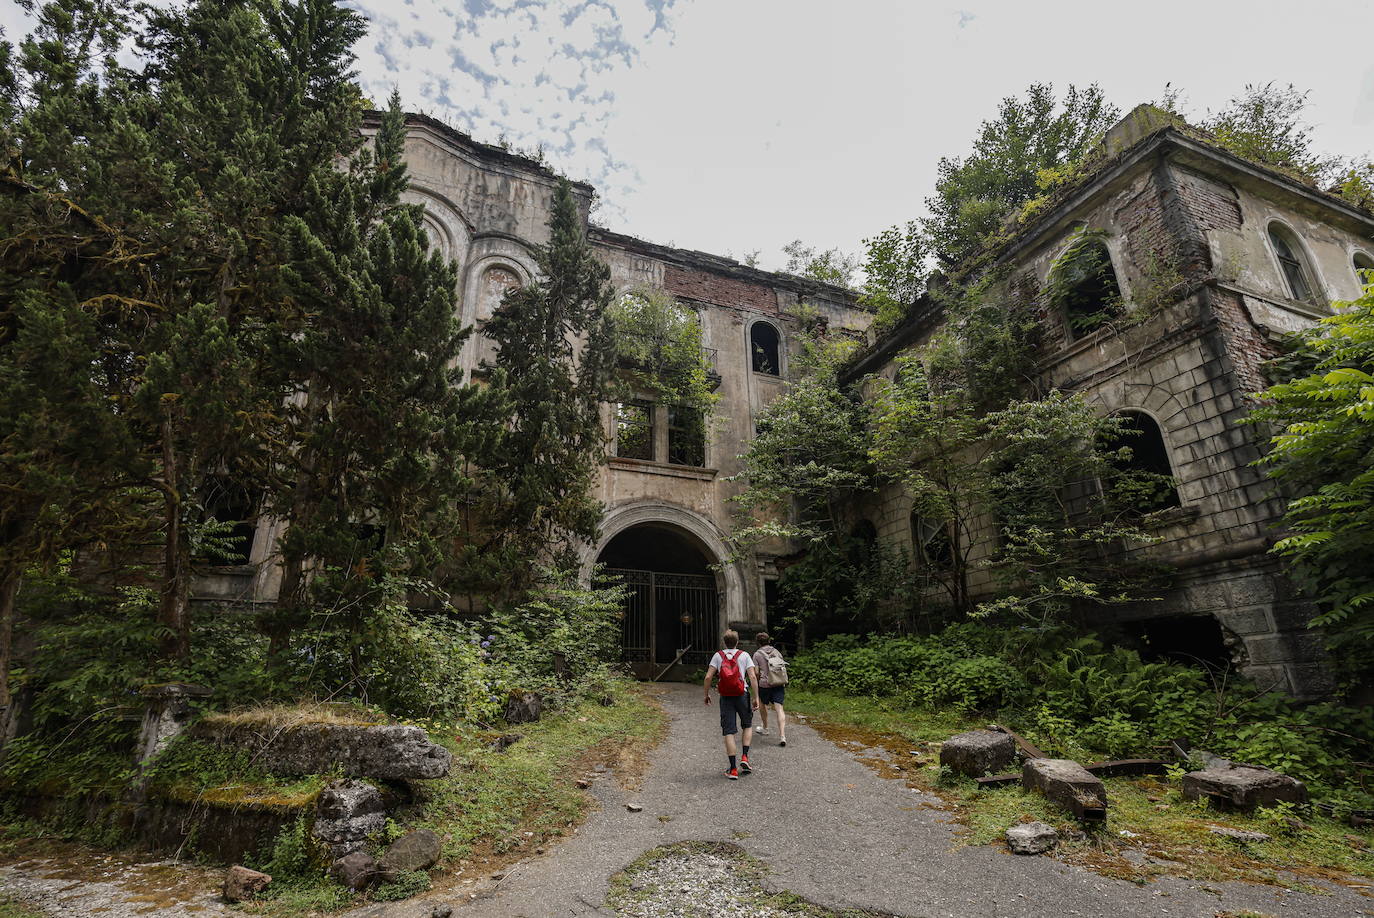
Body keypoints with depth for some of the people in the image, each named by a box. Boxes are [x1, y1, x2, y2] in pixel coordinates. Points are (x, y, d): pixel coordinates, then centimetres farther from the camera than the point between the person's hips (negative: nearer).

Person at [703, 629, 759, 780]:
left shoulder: (718, 656, 2)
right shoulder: (744, 655, 1)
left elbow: (708, 677, -5)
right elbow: (753, 677, -8)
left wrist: (707, 694, 8)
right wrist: (756, 698, -3)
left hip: (726, 698, 0)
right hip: (742, 695, 0)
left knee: (729, 732, 3)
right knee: (748, 725, 22)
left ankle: (733, 769, 3)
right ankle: (744, 757, 10)